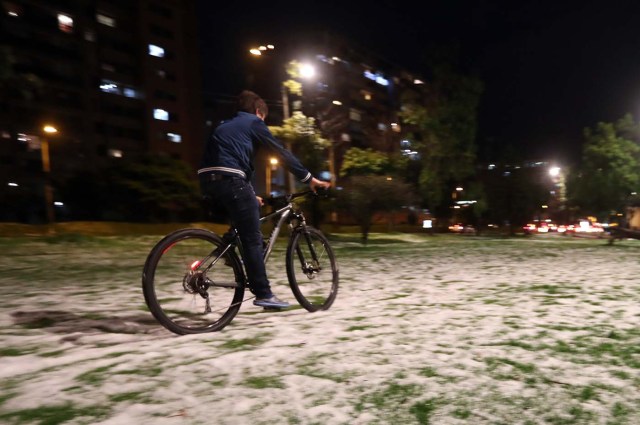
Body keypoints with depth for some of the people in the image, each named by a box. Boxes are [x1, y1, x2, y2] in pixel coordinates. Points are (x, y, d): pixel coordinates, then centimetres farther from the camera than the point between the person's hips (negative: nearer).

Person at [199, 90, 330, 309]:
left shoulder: (225, 125, 33)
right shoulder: (254, 123, 10)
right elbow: (281, 152, 4)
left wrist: (250, 195, 37)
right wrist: (309, 178, 7)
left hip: (209, 179, 8)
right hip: (229, 179, -8)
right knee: (253, 239, -4)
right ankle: (263, 294, -1)